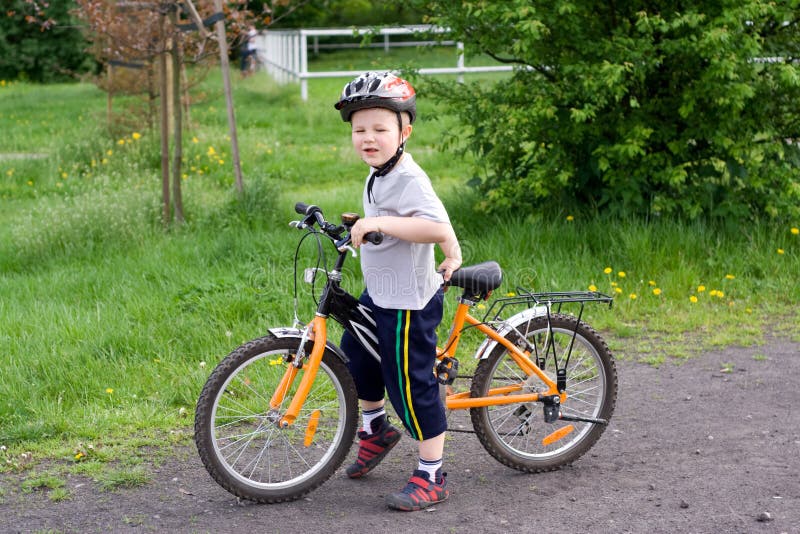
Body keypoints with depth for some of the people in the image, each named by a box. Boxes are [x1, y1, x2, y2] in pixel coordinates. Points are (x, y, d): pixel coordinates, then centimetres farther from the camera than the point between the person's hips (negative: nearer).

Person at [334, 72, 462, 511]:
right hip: (378, 293, 10)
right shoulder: (379, 176, 9)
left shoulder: (408, 179, -22)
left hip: (407, 302, -10)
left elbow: (437, 227, -36)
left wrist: (378, 223, -37)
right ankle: (375, 429, 48)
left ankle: (431, 476, 9)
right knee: (355, 356, 25)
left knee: (411, 385, -3)